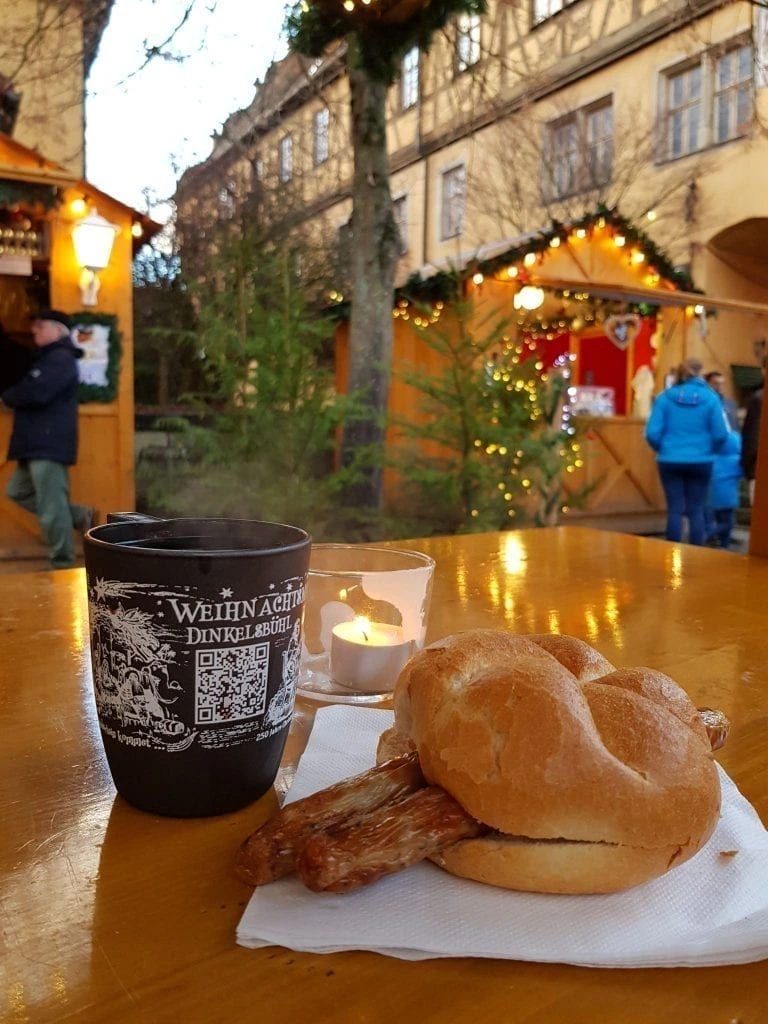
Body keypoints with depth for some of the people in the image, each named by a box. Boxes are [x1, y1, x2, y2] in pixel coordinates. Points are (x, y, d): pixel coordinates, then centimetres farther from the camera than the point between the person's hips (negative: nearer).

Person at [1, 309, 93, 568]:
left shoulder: (60, 359, -12)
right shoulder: (46, 358, 23)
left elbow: (34, 392, -24)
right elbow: (25, 387, 21)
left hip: (50, 444, -11)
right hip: (38, 443, 11)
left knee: (51, 508, -8)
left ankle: (62, 567, 1)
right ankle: (80, 516, 22)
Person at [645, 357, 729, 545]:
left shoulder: (665, 397, -2)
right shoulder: (710, 398, -4)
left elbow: (652, 433, -7)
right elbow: (720, 434, -7)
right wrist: (710, 450, 13)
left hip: (670, 461, 1)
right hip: (700, 462, 0)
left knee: (674, 509, 6)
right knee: (696, 510, 7)